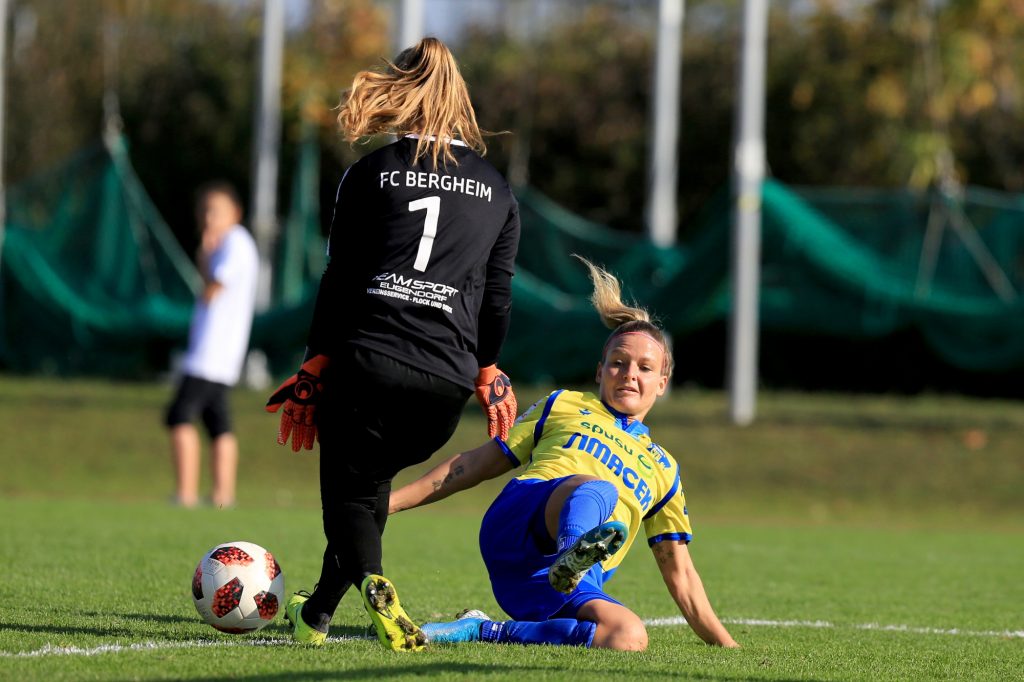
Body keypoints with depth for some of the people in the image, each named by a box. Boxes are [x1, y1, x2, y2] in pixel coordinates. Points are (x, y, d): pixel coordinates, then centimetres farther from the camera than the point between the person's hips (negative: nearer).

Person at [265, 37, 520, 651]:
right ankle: (319, 612, 25)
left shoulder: (371, 173, 4)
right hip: (448, 377, 3)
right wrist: (487, 371, 24)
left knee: (349, 491, 9)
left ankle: (372, 584, -22)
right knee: (372, 480, 22)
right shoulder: (497, 188, 12)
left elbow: (340, 279, 3)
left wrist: (316, 366, 9)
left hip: (367, 355, -3)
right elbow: (497, 295, 12)